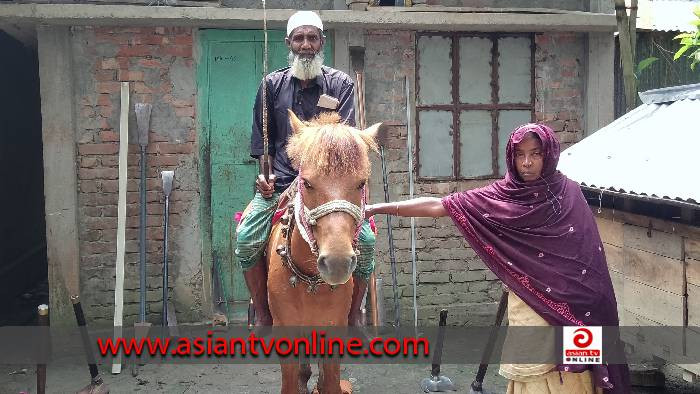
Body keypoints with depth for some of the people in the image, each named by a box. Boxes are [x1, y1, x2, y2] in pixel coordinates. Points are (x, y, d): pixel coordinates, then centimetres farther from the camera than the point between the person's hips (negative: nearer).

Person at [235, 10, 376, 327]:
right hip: (280, 182, 1)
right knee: (245, 239, -19)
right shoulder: (273, 84, 9)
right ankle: (263, 314, 2)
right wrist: (266, 174, -3)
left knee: (366, 241, -20)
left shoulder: (341, 84, 5)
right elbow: (263, 139, 13)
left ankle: (354, 315, 3)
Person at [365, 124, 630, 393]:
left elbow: (587, 258, 4)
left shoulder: (569, 194, 0)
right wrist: (379, 208, -9)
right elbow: (440, 206, -5)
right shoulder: (500, 196, -2)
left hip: (568, 308, 0)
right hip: (527, 308, 0)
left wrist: (589, 317, 0)